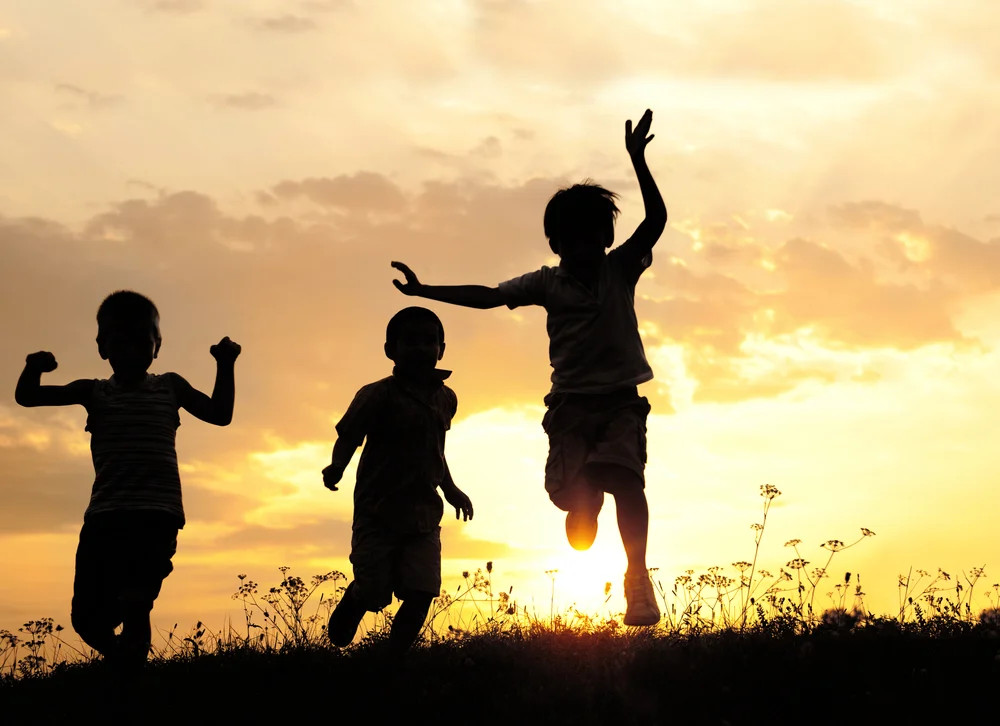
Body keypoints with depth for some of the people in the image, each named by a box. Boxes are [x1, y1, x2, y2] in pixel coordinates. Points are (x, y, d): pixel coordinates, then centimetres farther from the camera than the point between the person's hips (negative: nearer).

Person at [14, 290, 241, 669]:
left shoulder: (170, 387, 14)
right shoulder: (94, 392, 14)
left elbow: (220, 414, 16)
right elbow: (26, 397, 10)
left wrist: (225, 366, 3)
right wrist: (34, 368, -12)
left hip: (157, 514, -2)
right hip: (104, 515, 2)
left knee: (135, 604, -24)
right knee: (88, 618, 1)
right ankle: (122, 664, 29)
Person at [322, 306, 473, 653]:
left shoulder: (445, 398, 11)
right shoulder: (377, 395, -8)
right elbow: (347, 437, -7)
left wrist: (451, 490, 26)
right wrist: (336, 467, -27)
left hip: (423, 516, 4)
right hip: (378, 511, -4)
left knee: (421, 594, -10)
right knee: (371, 592, -8)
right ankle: (336, 644, 21)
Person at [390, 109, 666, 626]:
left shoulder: (620, 269, 3)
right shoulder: (546, 283, 7)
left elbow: (655, 219, -8)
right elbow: (488, 297, 7)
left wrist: (637, 158, -18)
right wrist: (425, 291, 1)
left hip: (621, 401, -1)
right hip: (571, 403, 2)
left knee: (625, 477, -24)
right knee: (580, 498, -11)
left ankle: (638, 577, -27)